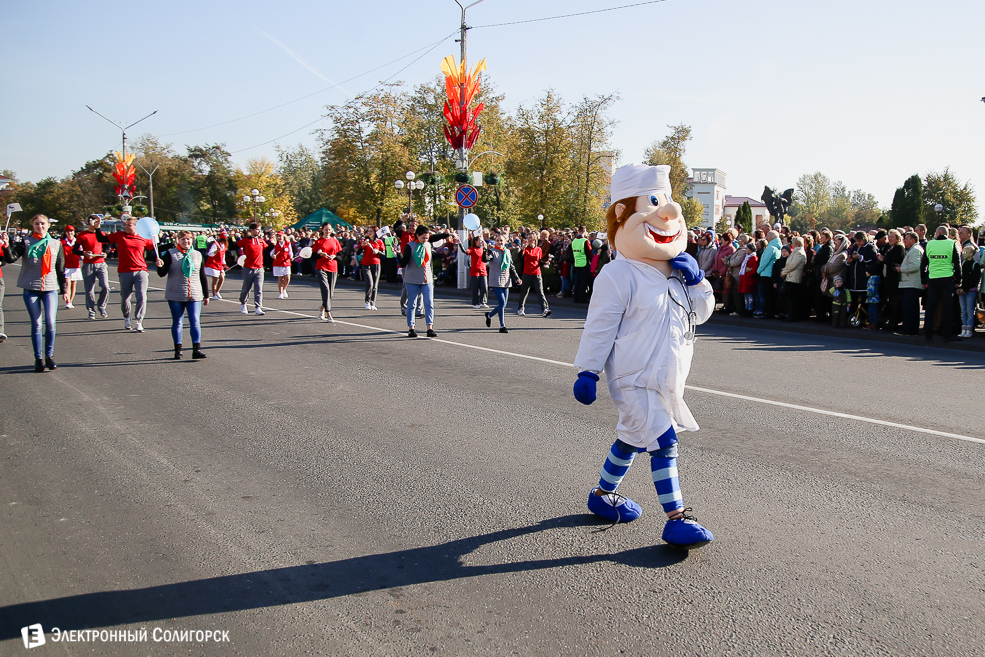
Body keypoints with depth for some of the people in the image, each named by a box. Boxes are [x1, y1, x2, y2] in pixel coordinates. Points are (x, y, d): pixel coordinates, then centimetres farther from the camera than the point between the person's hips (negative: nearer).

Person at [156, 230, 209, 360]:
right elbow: (162, 274, -2)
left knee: (195, 322, -7)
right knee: (177, 322, 6)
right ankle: (178, 350, 14)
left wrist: (206, 295, 16)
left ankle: (196, 349, -8)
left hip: (195, 295, 2)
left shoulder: (198, 255, 11)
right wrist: (160, 266, -25)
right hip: (175, 295, -1)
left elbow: (203, 277, 16)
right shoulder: (170, 254, 2)